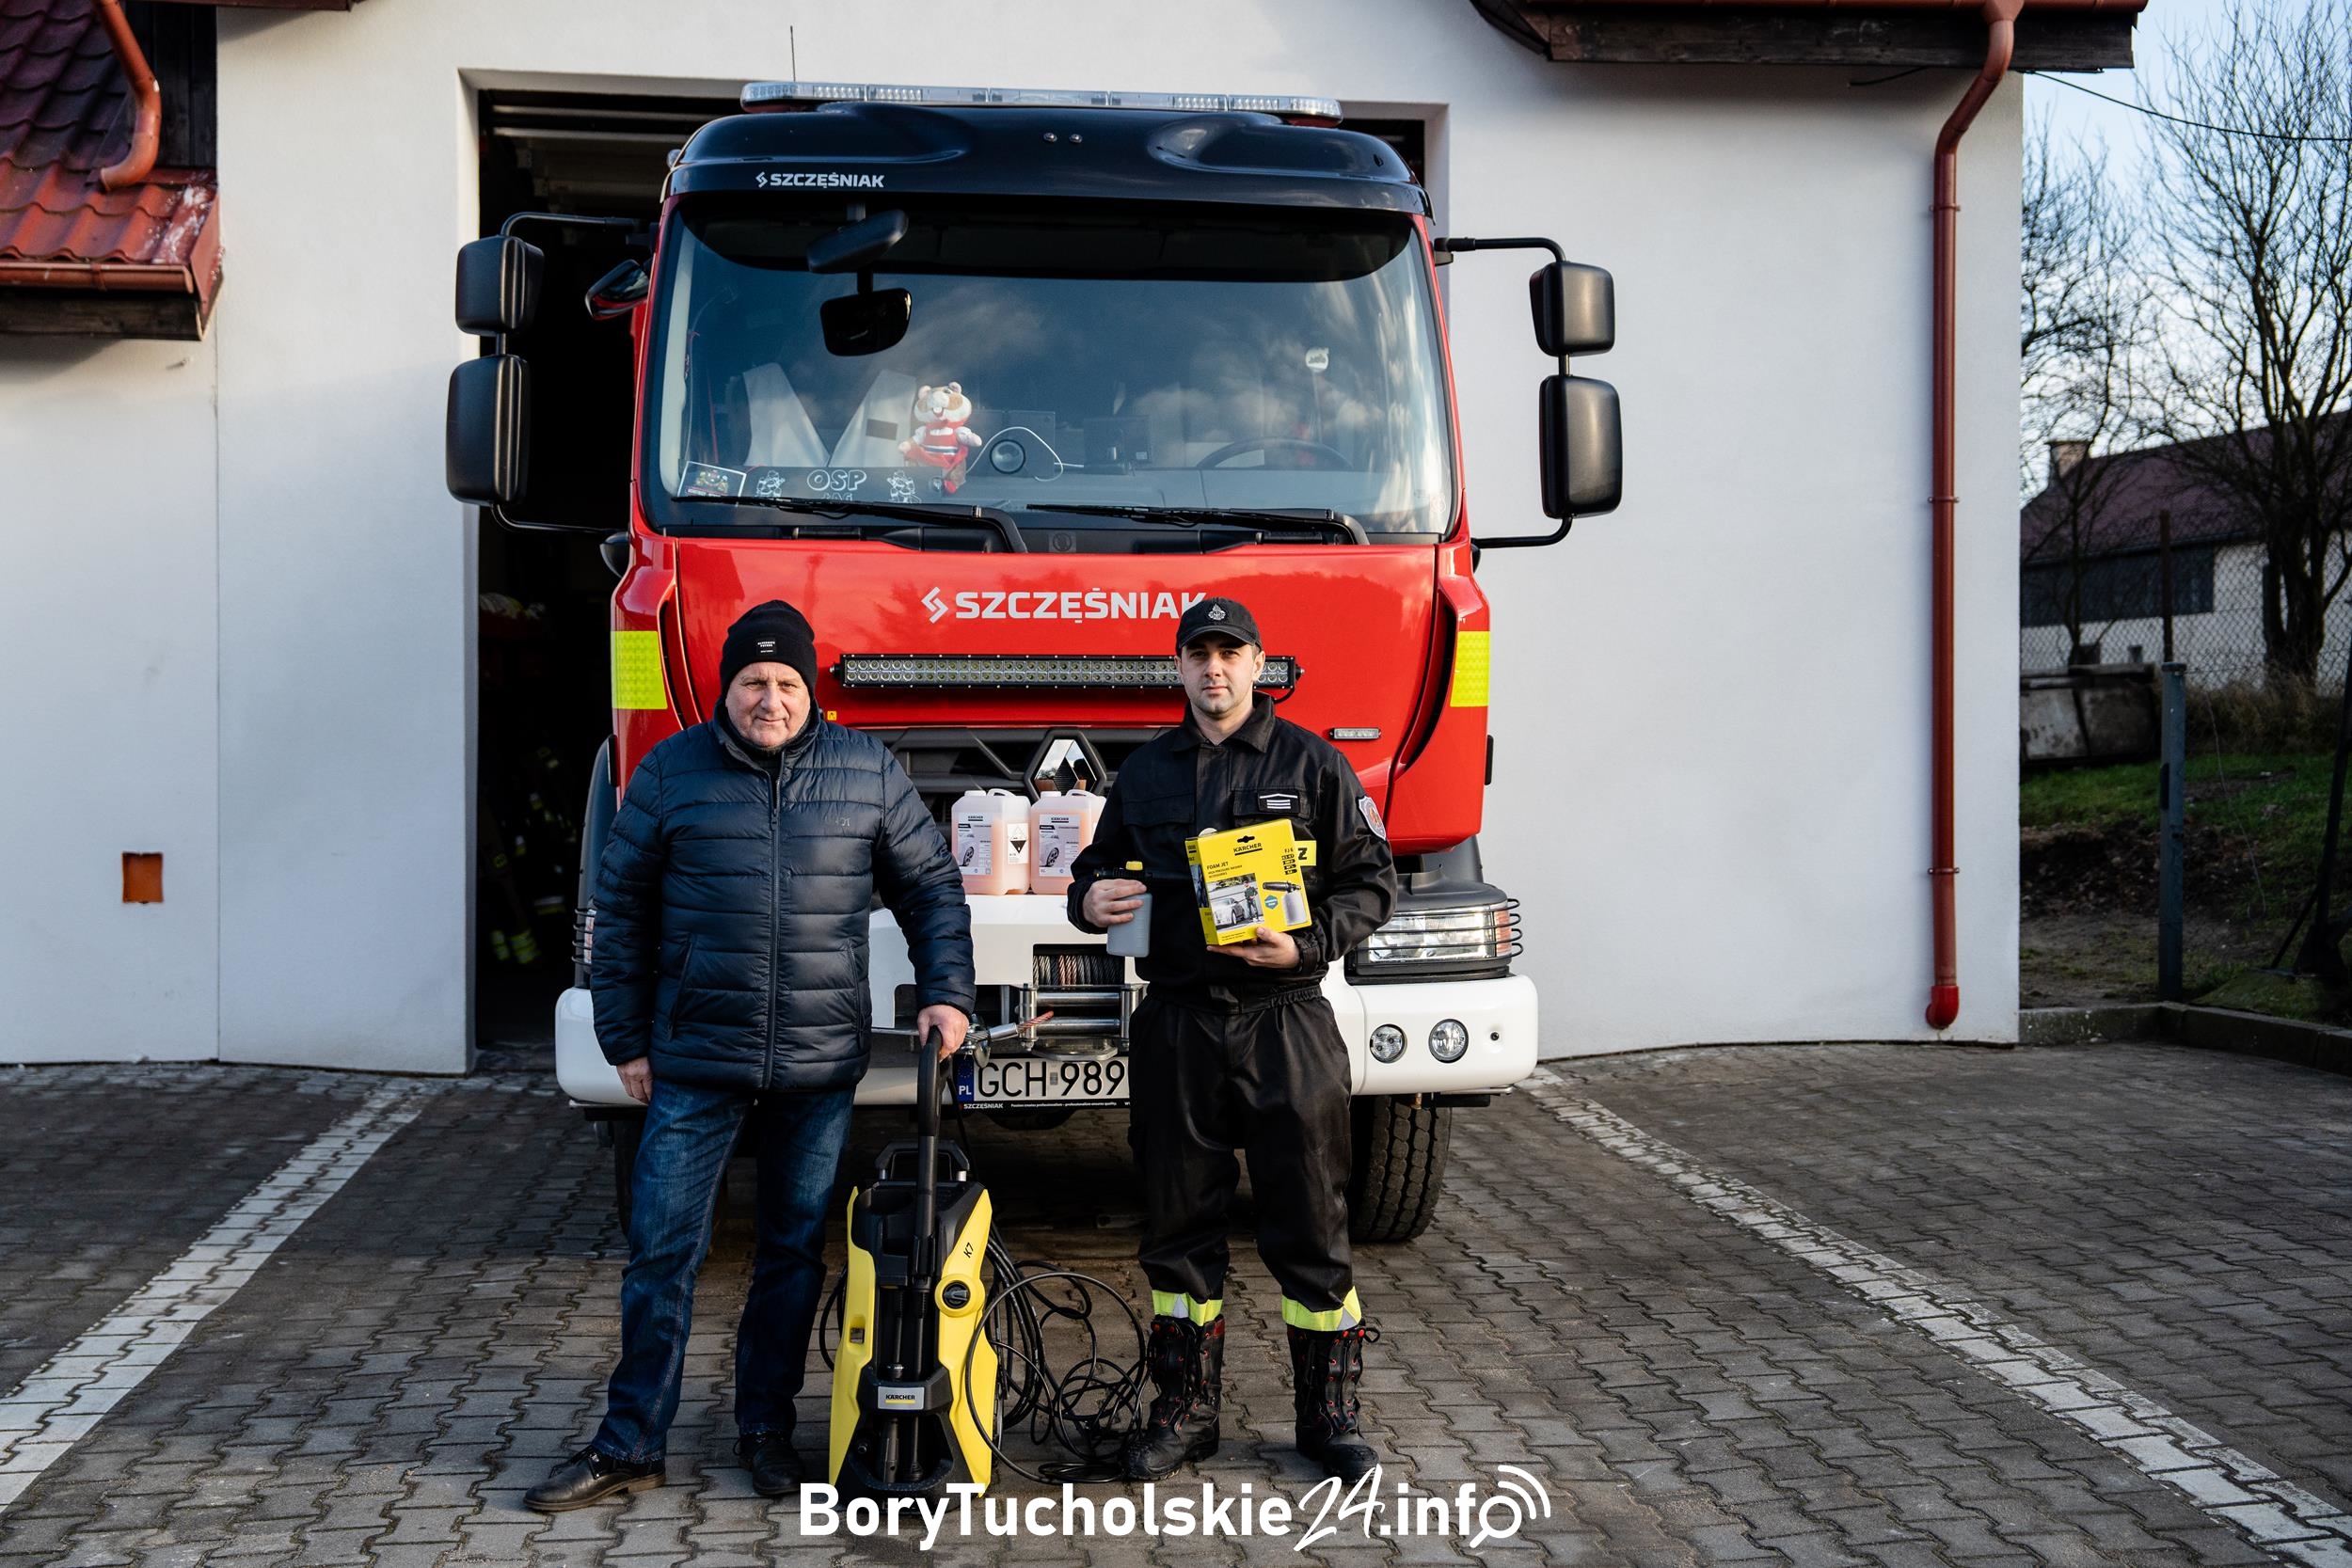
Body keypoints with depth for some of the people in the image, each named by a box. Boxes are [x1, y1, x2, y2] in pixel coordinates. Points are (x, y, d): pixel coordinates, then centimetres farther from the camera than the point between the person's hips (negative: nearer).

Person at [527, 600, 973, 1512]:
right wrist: (626, 1041, 3)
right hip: (694, 1062, -1)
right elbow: (621, 907, 5)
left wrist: (945, 993, -1)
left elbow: (930, 888, 10)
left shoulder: (867, 770, 3)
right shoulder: (672, 771, 1)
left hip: (821, 1068, 1)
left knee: (795, 1254, 10)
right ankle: (630, 1445, 13)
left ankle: (766, 1429, 24)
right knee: (660, 1250, 1)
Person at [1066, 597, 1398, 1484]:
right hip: (1175, 1024, 3)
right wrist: (1090, 898, -1)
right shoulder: (1145, 772, 13)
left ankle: (1329, 1413, 14)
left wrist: (1308, 944, -14)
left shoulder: (1311, 764, 3)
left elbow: (1372, 880, 2)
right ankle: (1185, 1410, 20)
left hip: (1285, 1021, -3)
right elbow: (1101, 865, 23)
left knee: (1310, 1227, 1)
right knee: (1178, 1227, 8)